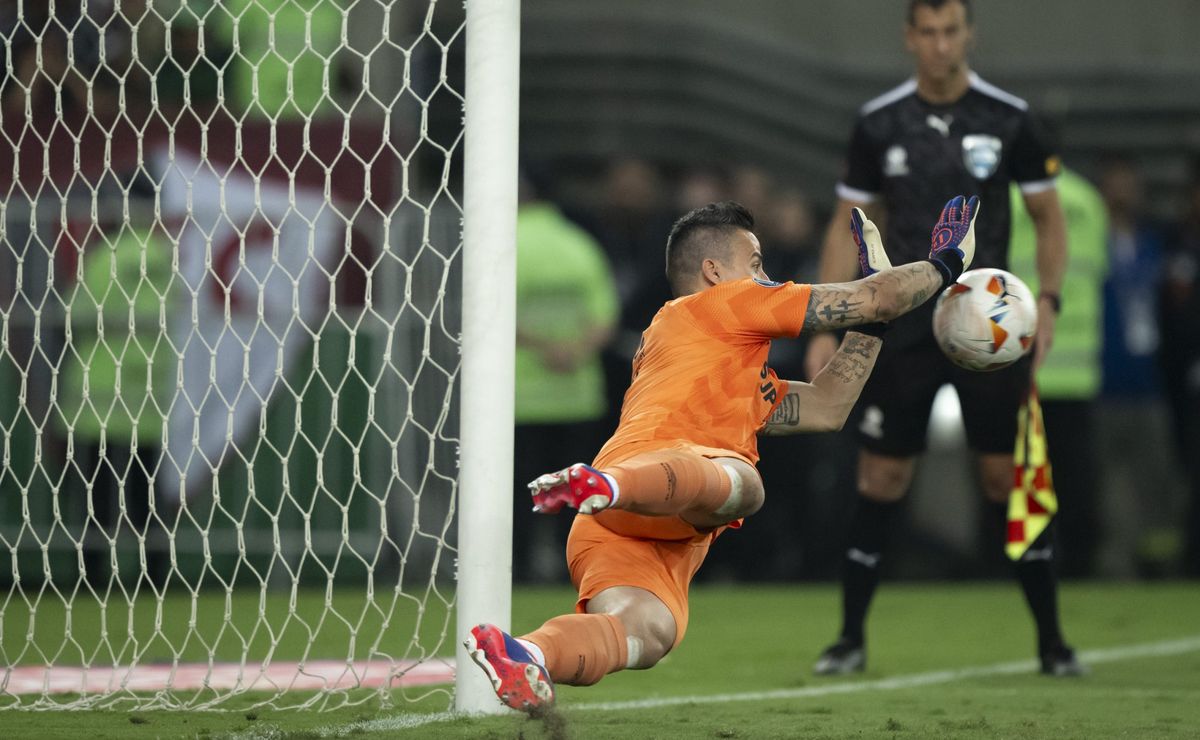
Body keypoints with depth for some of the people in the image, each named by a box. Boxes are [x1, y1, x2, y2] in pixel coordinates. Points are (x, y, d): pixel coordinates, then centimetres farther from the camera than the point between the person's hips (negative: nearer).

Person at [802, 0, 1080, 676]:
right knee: (882, 480, 0)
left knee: (1008, 476, -3)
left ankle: (1052, 639, 6)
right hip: (903, 330, 1)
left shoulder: (1010, 119, -1)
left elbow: (1049, 216, 7)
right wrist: (826, 328, 1)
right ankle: (852, 638, 11)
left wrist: (1047, 301, -6)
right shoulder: (878, 125, 1)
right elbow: (846, 226, 8)